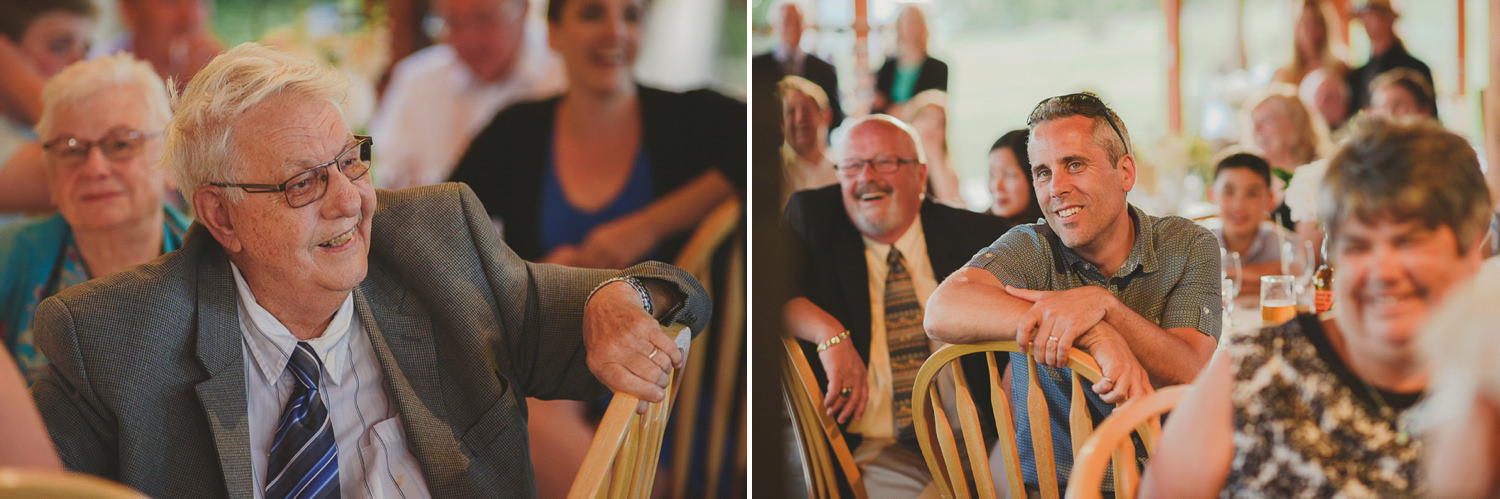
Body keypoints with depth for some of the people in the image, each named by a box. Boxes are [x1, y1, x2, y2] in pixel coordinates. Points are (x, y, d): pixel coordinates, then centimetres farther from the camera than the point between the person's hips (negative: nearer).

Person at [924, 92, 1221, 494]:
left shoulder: (1188, 246, 2)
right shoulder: (1030, 249, -1)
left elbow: (1190, 378, -11)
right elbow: (942, 313, -22)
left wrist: (1103, 304, -26)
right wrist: (1094, 335, -29)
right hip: (1050, 486, 0)